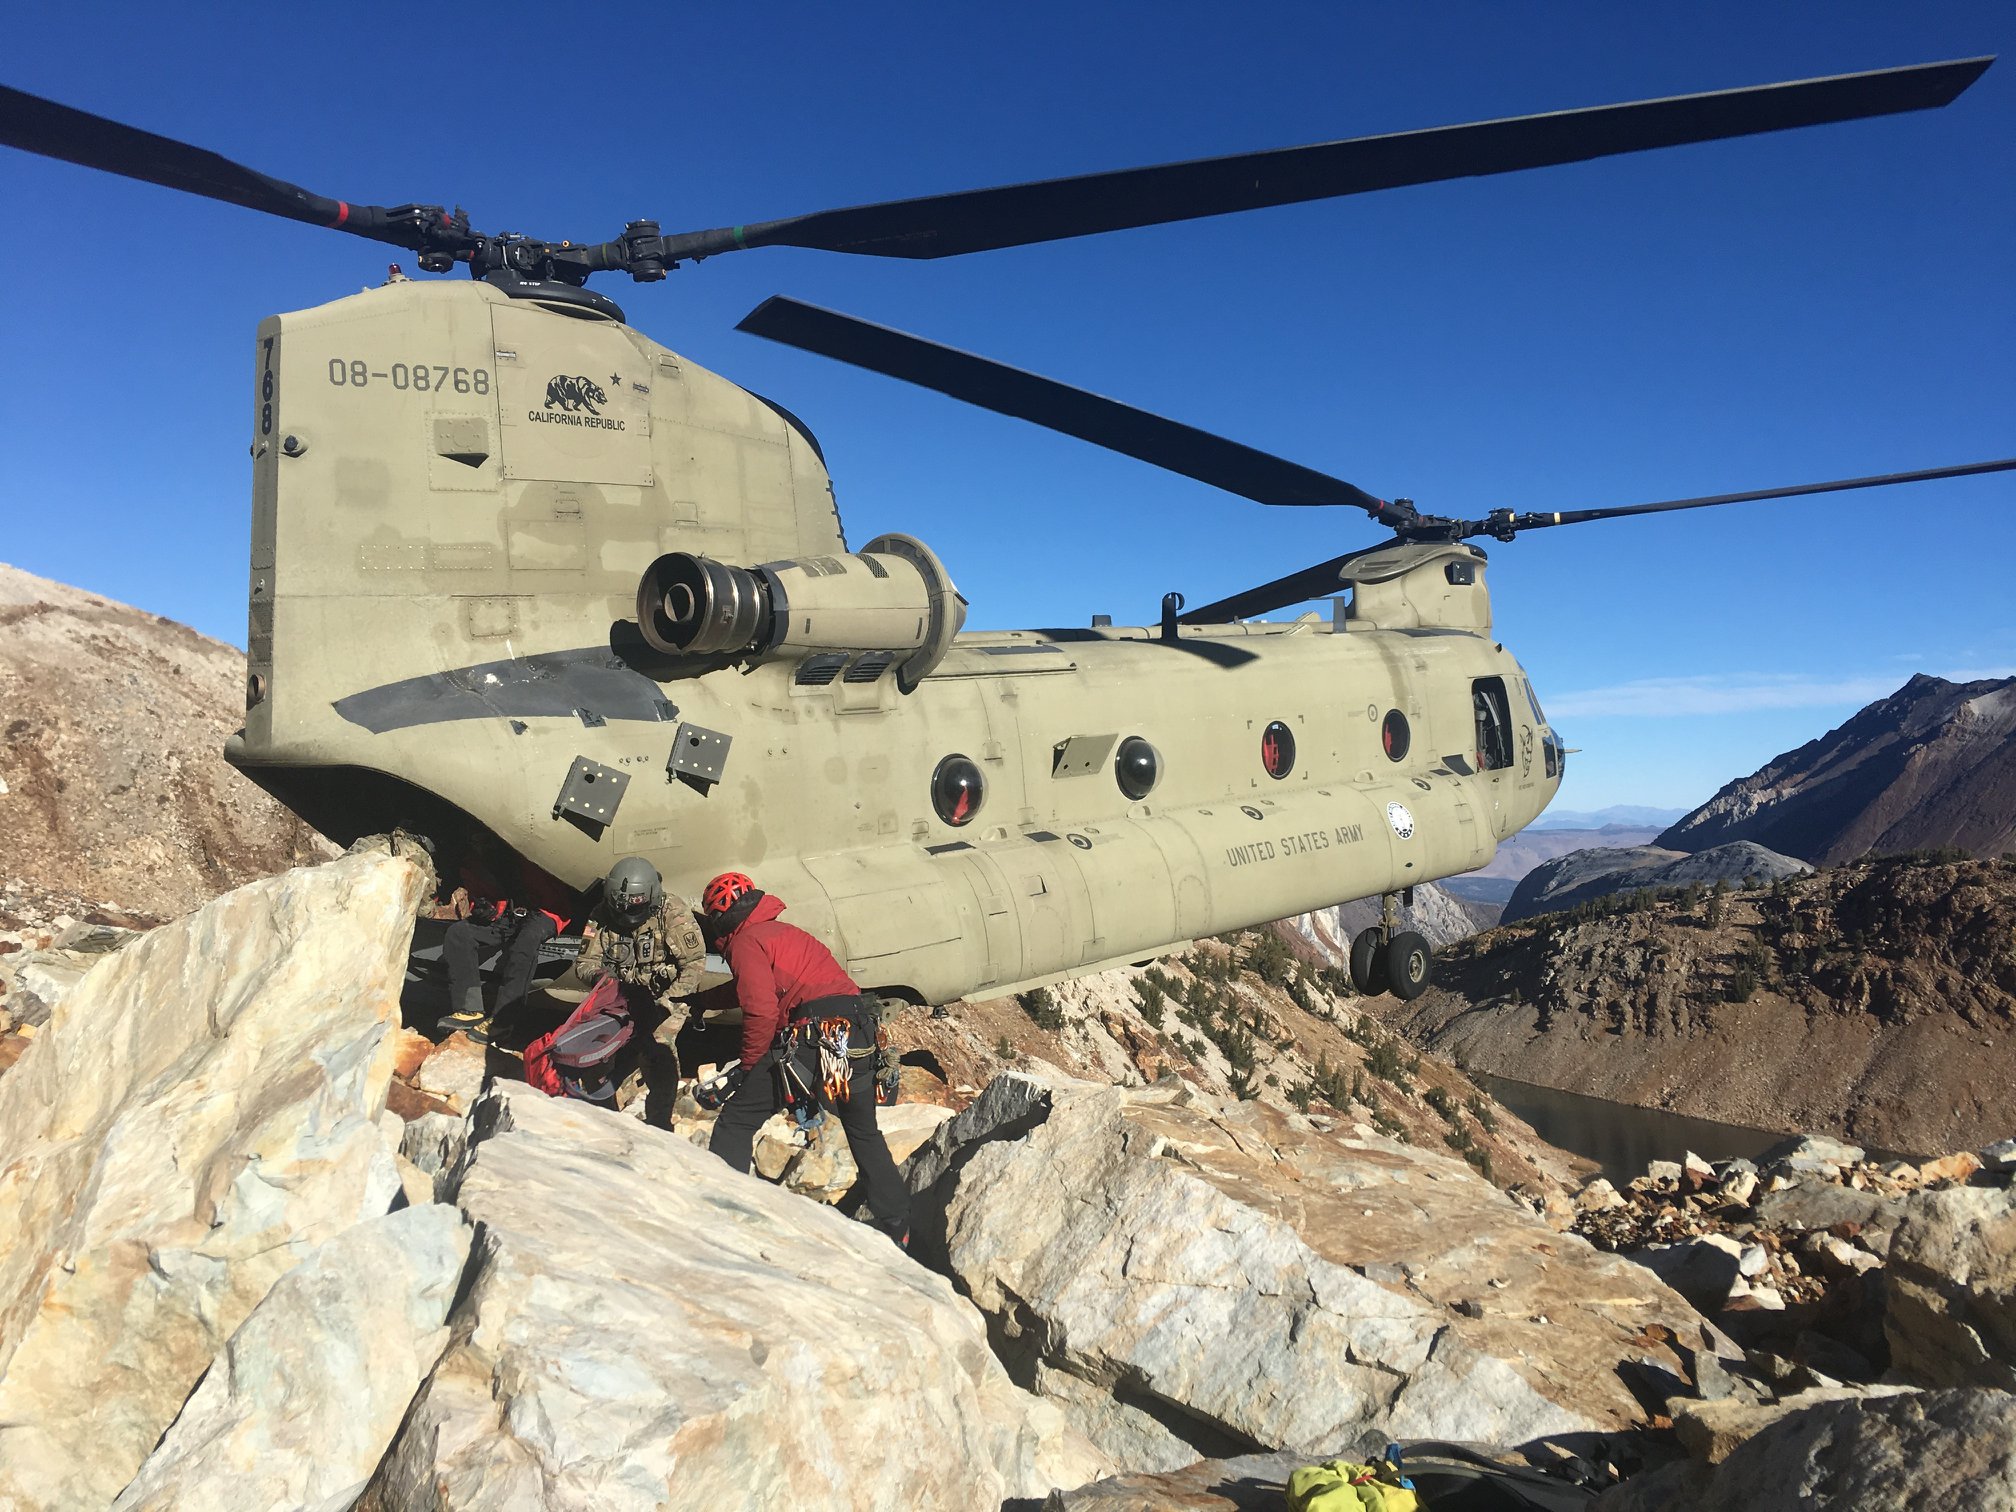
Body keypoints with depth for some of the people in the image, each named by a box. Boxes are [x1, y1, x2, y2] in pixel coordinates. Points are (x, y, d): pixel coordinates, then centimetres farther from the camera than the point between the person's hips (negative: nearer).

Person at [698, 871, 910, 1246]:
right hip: (859, 1035, 9)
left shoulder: (746, 942, 1)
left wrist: (745, 1068, 0)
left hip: (812, 1037, -9)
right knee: (864, 1133, 24)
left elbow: (762, 1013, -11)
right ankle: (897, 1226, 28)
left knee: (735, 1123, 4)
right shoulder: (783, 931, 27)